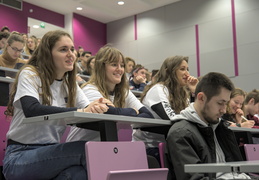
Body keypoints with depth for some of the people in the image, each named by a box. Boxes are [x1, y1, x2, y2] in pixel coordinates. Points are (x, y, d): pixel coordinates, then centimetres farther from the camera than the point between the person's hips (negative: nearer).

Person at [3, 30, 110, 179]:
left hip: (51, 153, 5)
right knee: (86, 150, -27)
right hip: (21, 155, -5)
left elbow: (87, 109, -3)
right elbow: (31, 110, -27)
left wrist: (98, 108, -29)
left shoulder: (70, 83, 11)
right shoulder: (29, 74, -8)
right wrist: (79, 111, -38)